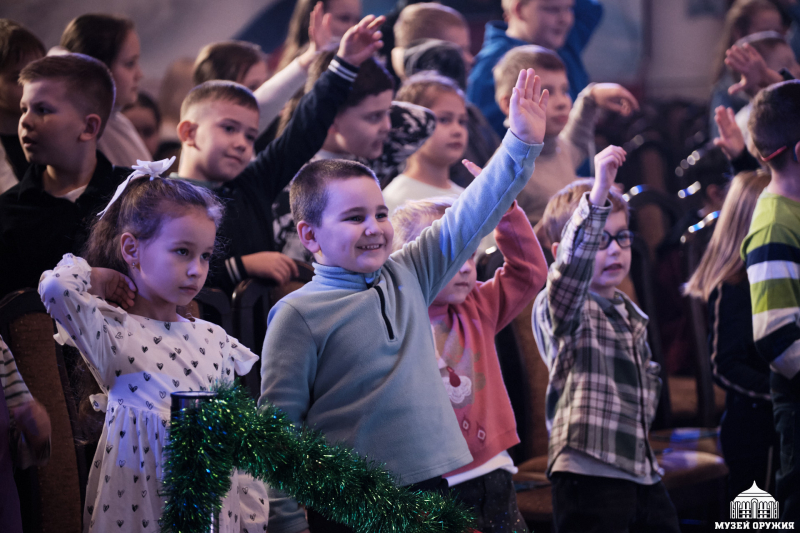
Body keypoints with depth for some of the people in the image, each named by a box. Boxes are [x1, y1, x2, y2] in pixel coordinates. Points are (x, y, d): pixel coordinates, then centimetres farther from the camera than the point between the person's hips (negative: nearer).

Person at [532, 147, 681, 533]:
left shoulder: (632, 315, 19)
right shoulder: (560, 307, -6)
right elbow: (572, 265, -28)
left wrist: (642, 416, 14)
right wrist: (598, 193, -38)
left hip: (643, 472, 8)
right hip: (590, 474, -8)